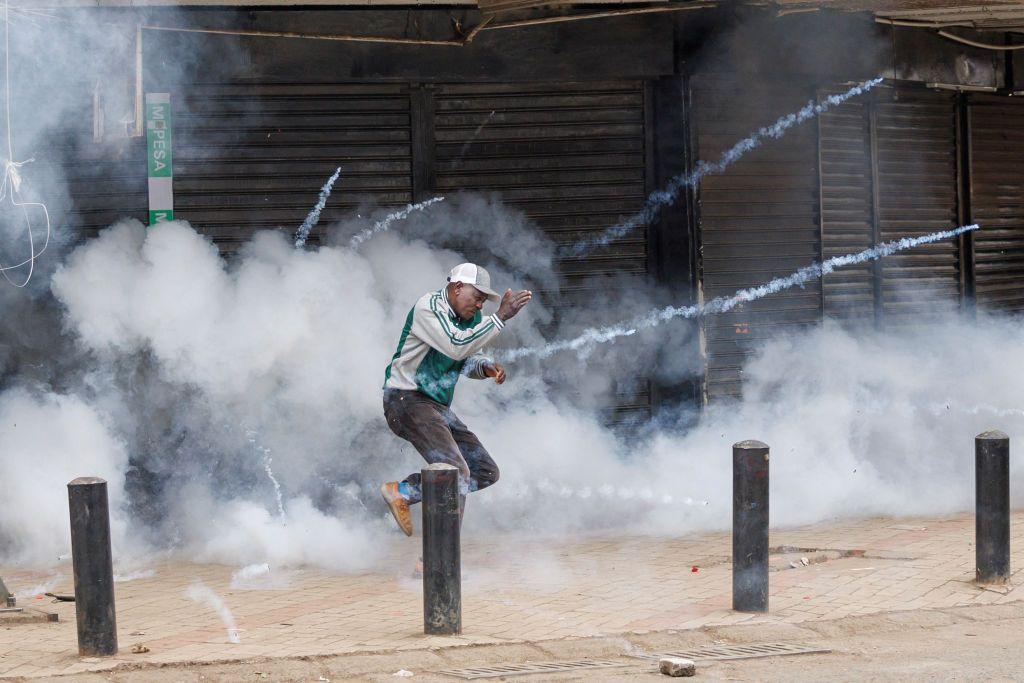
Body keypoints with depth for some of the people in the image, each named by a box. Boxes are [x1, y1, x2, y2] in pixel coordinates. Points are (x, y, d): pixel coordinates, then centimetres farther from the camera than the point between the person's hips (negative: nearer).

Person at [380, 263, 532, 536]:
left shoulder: (472, 317, 11)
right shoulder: (428, 308, -16)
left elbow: (469, 359, 22)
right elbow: (457, 346, -30)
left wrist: (486, 367, -2)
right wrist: (501, 317, -30)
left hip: (438, 408, 9)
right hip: (406, 399, -9)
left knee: (486, 472, 7)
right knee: (456, 472, -23)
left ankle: (402, 492, 9)